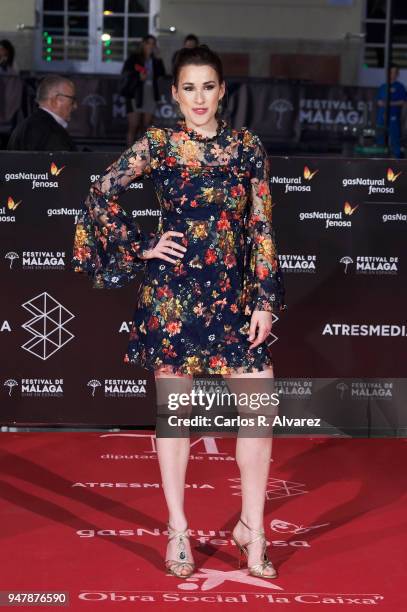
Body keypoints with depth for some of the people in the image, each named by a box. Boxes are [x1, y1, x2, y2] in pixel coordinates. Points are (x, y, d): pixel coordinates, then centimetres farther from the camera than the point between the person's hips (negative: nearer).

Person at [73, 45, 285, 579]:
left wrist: (265, 300, -1)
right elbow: (100, 197, 0)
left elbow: (262, 227, 3)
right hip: (173, 293, -2)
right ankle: (178, 529, 19)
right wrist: (143, 248, -3)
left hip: (234, 294, 2)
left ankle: (252, 526, 13)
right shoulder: (157, 144, -2)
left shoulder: (247, 146, 4)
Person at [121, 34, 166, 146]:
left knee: (146, 127, 2)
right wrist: (138, 76, -14)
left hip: (150, 96, 4)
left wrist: (158, 59, -8)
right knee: (133, 126, -8)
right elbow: (125, 73, -1)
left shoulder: (154, 60, 12)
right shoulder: (134, 58, 4)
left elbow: (161, 73, -1)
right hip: (135, 95, -4)